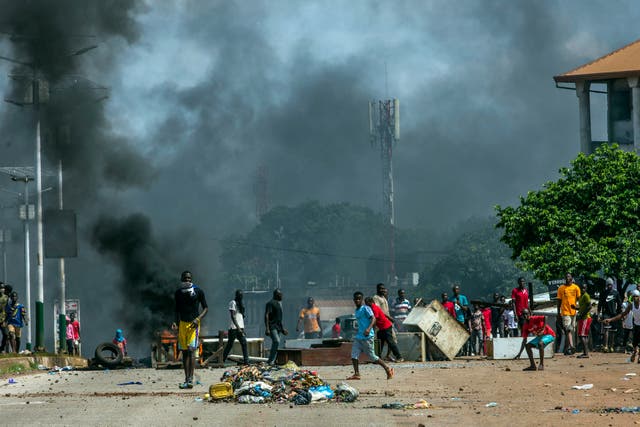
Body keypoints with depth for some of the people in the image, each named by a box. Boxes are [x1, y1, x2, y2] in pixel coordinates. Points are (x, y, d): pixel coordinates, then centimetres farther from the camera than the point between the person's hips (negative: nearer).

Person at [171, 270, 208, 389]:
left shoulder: (198, 291, -3)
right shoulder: (178, 293, 9)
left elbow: (206, 308, 1)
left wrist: (198, 319, -15)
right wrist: (176, 323, 6)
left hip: (193, 324, -5)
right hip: (182, 323, 5)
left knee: (191, 350, -16)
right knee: (184, 352, 5)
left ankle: (190, 379, -22)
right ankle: (186, 379, 9)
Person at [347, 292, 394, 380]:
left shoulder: (366, 308, -9)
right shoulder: (357, 310, 17)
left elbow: (373, 318, -19)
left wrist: (369, 329, -33)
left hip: (367, 337, -9)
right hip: (358, 336, 9)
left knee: (372, 357, -3)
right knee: (354, 354, -6)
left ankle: (388, 369, 9)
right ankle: (356, 374, -6)